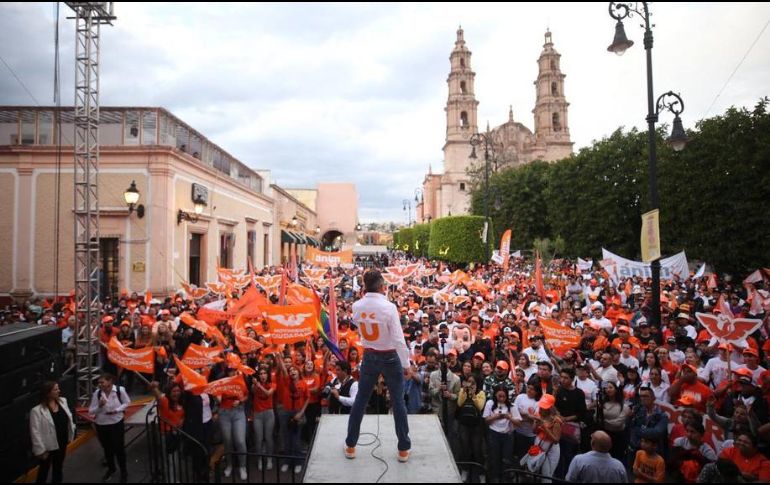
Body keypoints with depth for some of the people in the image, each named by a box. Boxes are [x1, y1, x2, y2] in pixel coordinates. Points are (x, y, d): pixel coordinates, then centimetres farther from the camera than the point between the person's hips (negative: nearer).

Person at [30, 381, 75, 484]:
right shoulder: (37, 411, -23)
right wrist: (41, 450, -18)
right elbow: (35, 432, -20)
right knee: (44, 469, 15)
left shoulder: (62, 401, -3)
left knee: (58, 467, 23)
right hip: (48, 446, -6)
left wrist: (70, 435, 9)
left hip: (62, 443, 6)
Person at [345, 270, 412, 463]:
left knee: (360, 400, 16)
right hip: (390, 358, -4)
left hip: (369, 357, 4)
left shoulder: (356, 306, -10)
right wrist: (406, 363, -11)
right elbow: (398, 339, -21)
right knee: (398, 402, 10)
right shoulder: (389, 307, -23)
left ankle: (350, 445, 26)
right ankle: (404, 449, 19)